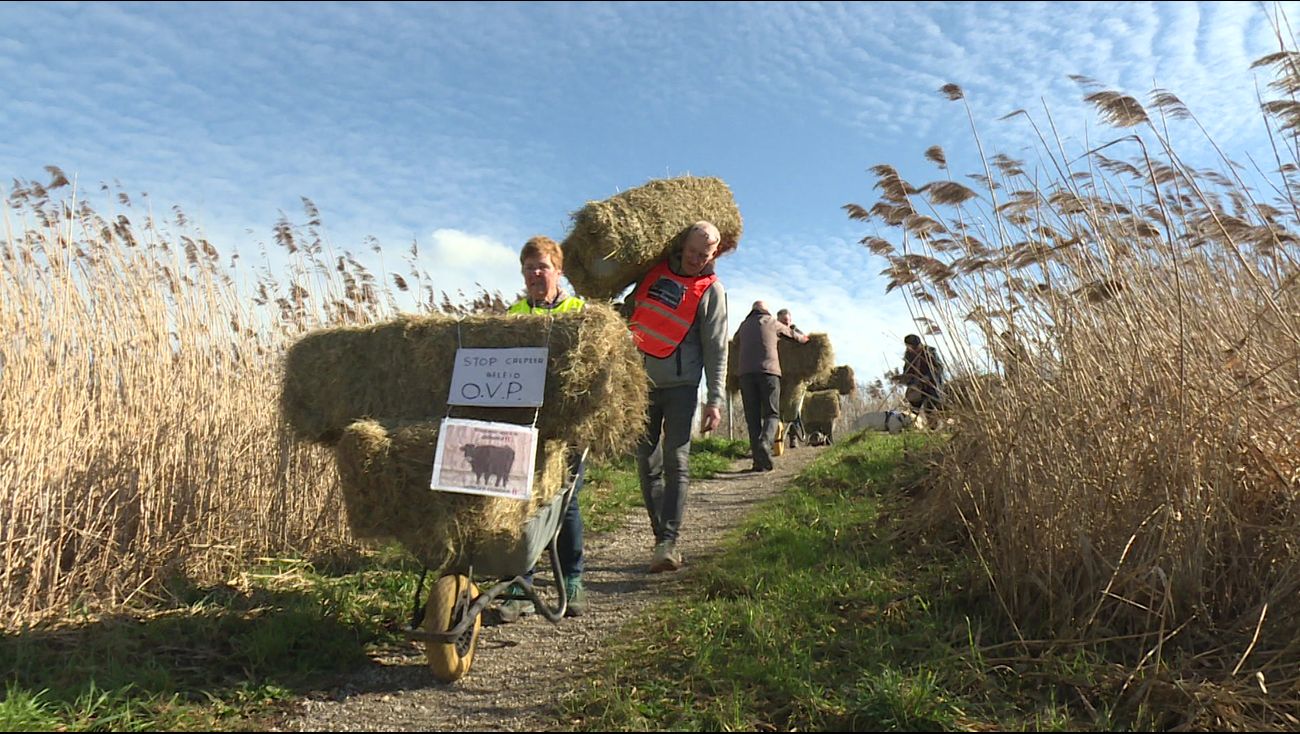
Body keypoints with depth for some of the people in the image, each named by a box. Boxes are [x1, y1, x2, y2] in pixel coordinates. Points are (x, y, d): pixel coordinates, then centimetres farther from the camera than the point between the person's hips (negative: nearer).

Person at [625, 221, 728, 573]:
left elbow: (716, 349, -3)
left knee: (676, 463, -10)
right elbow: (629, 308, 25)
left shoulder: (712, 290, -1)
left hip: (680, 385, -3)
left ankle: (668, 544, -12)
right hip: (641, 381, 4)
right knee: (648, 464, 4)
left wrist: (715, 400, -9)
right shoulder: (655, 269, 8)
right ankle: (661, 538, 12)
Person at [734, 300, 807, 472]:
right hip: (768, 370, -2)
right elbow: (791, 334, 30)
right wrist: (803, 338, 51)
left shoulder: (743, 326, 22)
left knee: (752, 417, 2)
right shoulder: (771, 322, 15)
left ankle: (758, 461, -5)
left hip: (746, 373, 3)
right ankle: (765, 442, -29)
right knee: (771, 414, 0)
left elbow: (736, 345, 37)